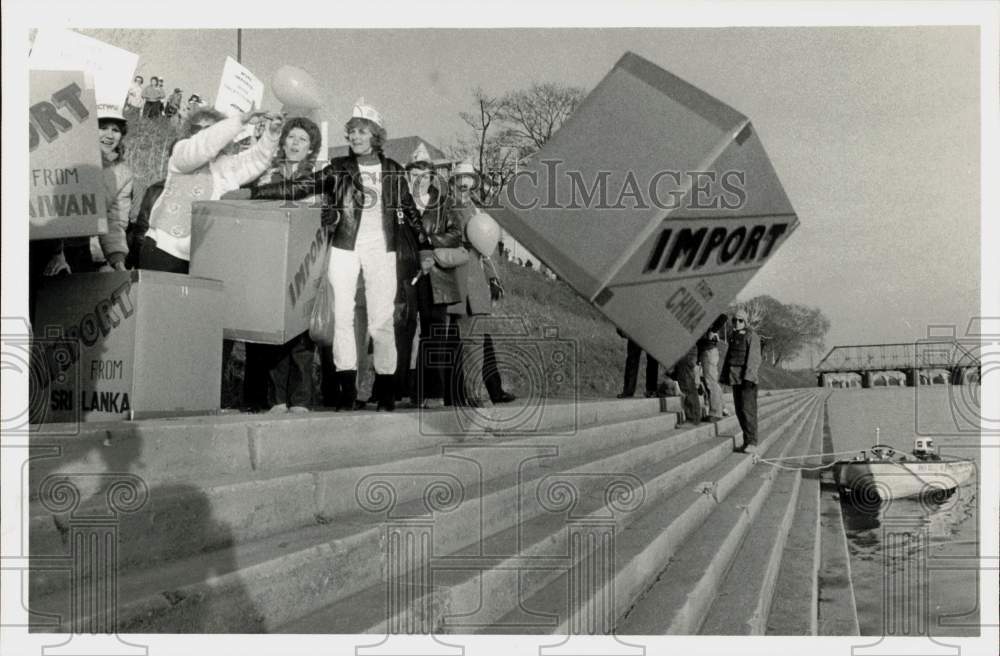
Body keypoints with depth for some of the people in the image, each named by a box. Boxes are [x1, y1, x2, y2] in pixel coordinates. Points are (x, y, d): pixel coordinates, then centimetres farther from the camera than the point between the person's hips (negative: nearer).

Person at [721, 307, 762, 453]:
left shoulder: (751, 335, -7)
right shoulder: (732, 336, 16)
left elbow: (754, 358, -14)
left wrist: (748, 377, -21)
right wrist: (725, 375, 15)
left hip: (747, 379, -8)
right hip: (735, 378, 8)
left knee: (748, 409, -10)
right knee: (739, 410, 9)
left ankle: (752, 443, -9)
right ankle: (747, 441, 16)